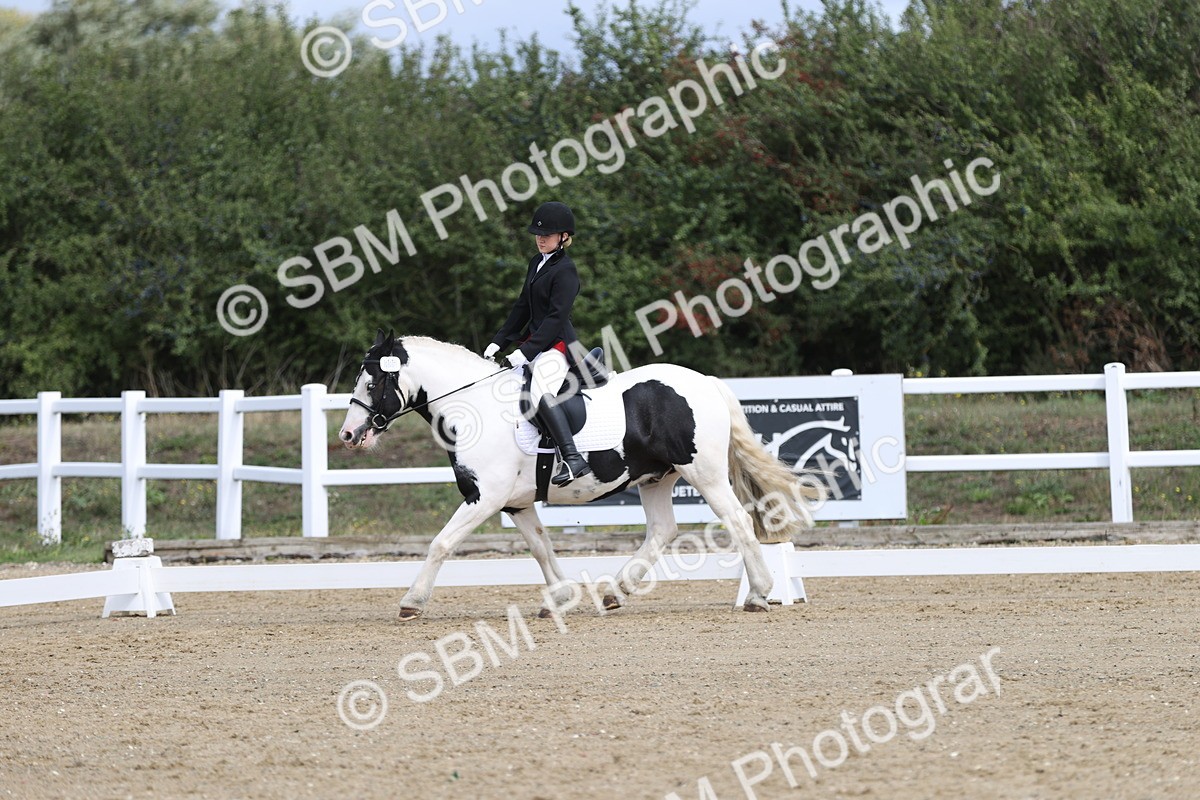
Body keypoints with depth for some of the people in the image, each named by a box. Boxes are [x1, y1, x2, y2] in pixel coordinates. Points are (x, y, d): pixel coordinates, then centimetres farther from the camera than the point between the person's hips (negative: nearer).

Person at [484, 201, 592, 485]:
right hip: (535, 342, 10)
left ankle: (573, 459, -39)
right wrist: (498, 342, 14)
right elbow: (523, 307, 20)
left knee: (539, 390, -33)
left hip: (558, 343, -10)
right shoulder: (537, 263, 14)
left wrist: (526, 351, -24)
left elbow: (556, 316, -20)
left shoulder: (565, 270, -13)